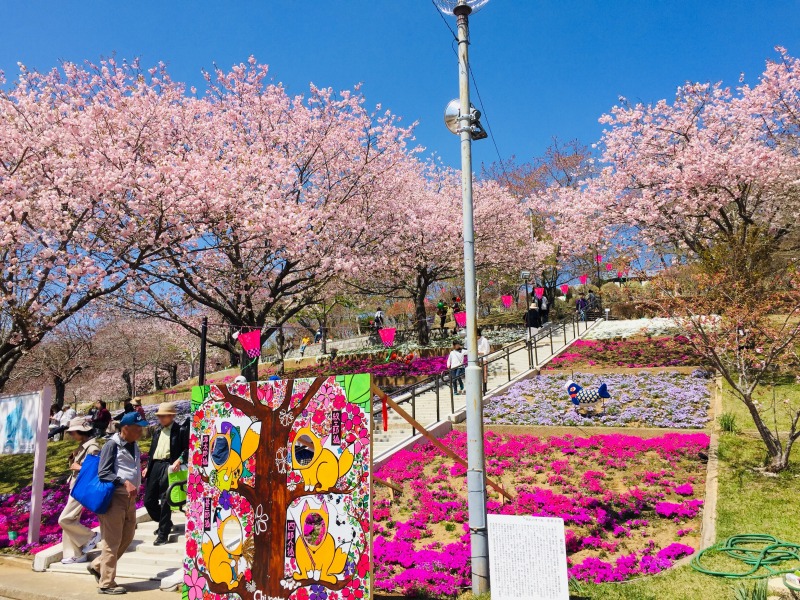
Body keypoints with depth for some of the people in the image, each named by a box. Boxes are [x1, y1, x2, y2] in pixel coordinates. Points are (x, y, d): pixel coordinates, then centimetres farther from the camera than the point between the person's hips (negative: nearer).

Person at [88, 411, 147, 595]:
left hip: (130, 498, 8)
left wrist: (135, 486, 10)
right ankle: (106, 583, 9)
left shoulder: (134, 445, 12)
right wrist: (124, 483, -26)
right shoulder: (112, 445, -11)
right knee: (112, 541, -1)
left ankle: (97, 565, 31)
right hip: (114, 497, -8)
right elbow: (103, 473, -17)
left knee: (127, 537, 15)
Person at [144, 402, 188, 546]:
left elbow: (187, 448, -8)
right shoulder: (158, 432, 19)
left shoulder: (180, 431, -3)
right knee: (149, 500, 9)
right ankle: (165, 523, 32)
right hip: (155, 467, 7)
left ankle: (163, 533, 6)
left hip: (168, 467, -7)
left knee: (165, 502, -4)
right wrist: (148, 467, 15)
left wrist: (179, 460, -22)